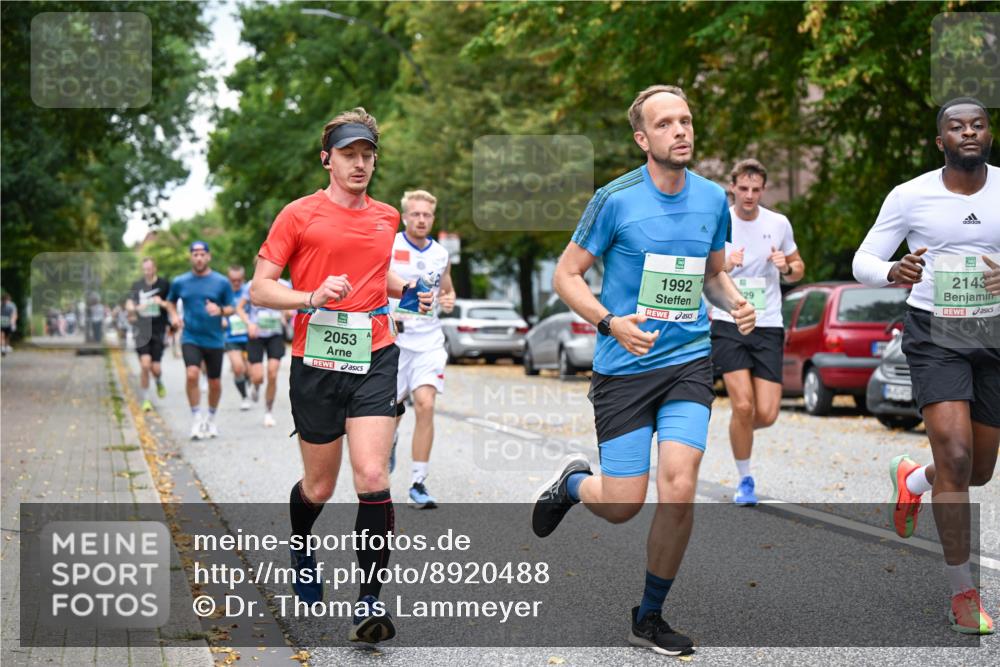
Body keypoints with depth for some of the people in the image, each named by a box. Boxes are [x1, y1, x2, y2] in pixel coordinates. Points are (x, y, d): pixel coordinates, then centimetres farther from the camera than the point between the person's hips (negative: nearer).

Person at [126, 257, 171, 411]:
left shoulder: (164, 284, 1)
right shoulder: (137, 285, 6)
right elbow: (128, 304, 1)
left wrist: (162, 303, -15)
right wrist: (135, 308, -22)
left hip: (158, 331, -1)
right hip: (142, 330, 1)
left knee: (155, 368, -4)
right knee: (145, 365, -11)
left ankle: (159, 382, 33)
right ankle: (145, 400, 3)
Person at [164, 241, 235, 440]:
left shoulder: (222, 282, -2)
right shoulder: (180, 282, 3)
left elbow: (231, 308, 3)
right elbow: (170, 302, 20)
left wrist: (219, 310, -19)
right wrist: (174, 316, 0)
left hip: (214, 339, 1)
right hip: (190, 338, 0)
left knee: (215, 383, 7)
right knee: (192, 375, -21)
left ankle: (211, 419, 30)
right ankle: (196, 419, -9)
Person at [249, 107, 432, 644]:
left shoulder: (387, 217, 12)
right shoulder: (299, 214, -2)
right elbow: (260, 289, -4)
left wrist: (407, 292, 11)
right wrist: (312, 297, -20)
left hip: (374, 360, 2)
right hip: (315, 363, -2)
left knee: (373, 478, -14)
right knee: (319, 487, 9)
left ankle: (369, 602, -8)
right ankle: (299, 546, 44)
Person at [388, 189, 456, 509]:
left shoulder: (441, 255, 8)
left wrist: (448, 300, 0)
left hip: (429, 341, 1)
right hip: (392, 339, -1)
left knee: (425, 405, -14)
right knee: (392, 406, 9)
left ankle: (418, 483, -9)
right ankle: (390, 441, 47)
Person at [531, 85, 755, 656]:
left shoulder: (713, 198, 5)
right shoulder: (616, 199, -8)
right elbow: (566, 274, -3)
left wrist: (735, 303, -1)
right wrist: (611, 322, -18)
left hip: (689, 362, 3)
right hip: (624, 368, -3)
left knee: (679, 488, -13)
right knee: (622, 507, -3)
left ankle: (651, 616, 9)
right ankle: (573, 481, 36)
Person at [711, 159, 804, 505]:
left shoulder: (779, 224, 5)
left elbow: (798, 270, 18)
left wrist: (786, 267, -5)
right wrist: (724, 266, -19)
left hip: (768, 327, 2)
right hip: (728, 324, -2)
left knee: (766, 414, -6)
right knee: (743, 406, -14)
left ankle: (739, 431, 31)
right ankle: (745, 480, 7)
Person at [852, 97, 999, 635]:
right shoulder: (910, 196, -6)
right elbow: (862, 261, -2)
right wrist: (893, 274, -25)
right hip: (934, 333, -3)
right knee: (956, 457, -17)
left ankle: (911, 479, 47)